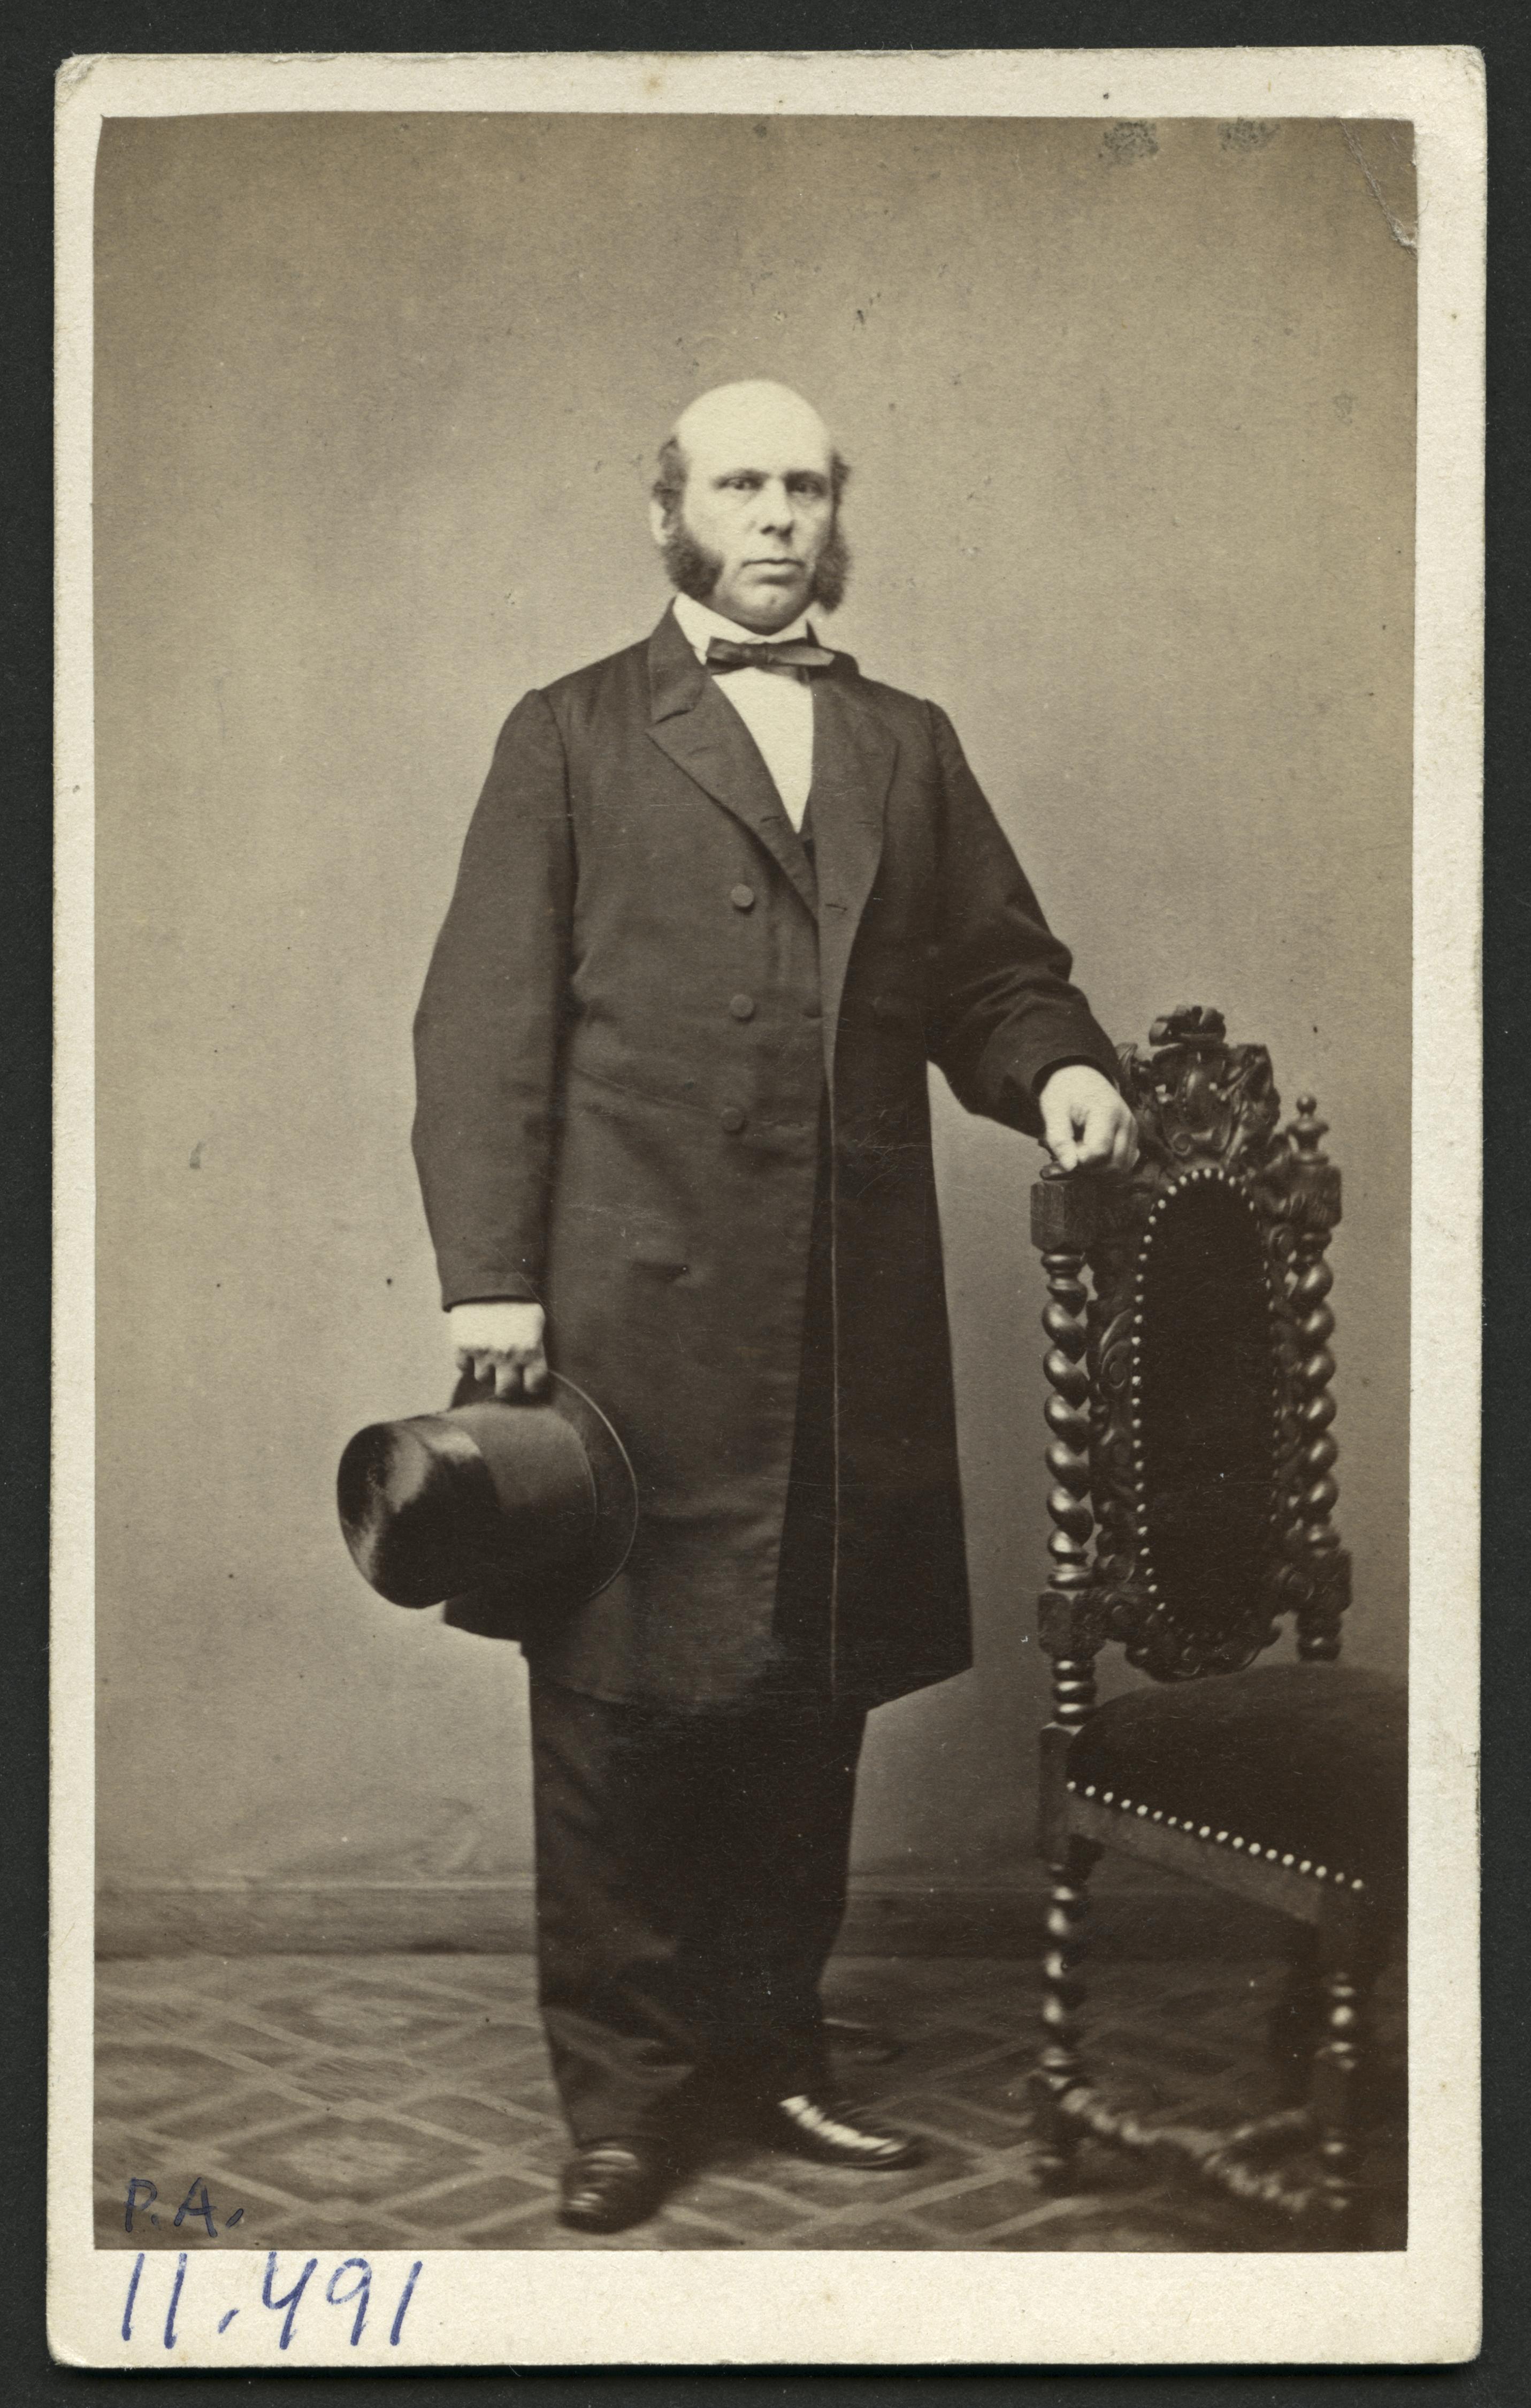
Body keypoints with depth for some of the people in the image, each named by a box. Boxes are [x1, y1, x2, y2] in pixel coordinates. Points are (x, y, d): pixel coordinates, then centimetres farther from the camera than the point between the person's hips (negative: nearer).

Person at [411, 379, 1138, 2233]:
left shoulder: (910, 749, 18)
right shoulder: (571, 738, 7)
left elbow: (996, 971, 18)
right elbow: (486, 1021, 0)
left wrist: (1058, 1066, -5)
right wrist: (493, 1281, -9)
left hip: (853, 1330, 4)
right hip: (632, 1310, -3)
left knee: (812, 1699, 9)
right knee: (621, 1703, 1)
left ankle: (767, 2044, 24)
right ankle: (623, 2092, 13)